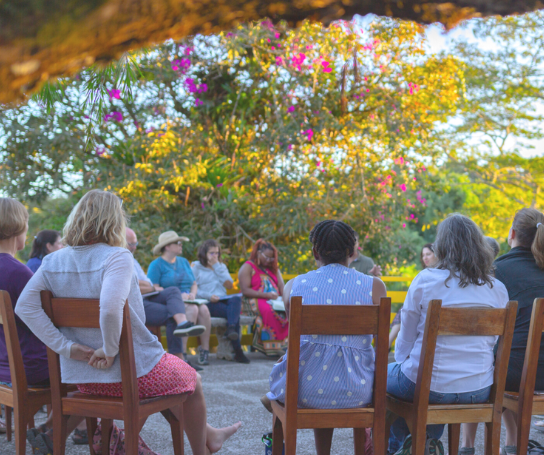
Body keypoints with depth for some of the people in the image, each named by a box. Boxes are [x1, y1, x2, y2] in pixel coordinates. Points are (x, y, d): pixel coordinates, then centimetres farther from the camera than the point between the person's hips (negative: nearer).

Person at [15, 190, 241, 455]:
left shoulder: (53, 262, -1)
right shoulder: (117, 256, -19)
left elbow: (25, 306, -12)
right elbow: (111, 307, -36)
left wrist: (67, 346, -12)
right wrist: (110, 350, -21)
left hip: (83, 378, 7)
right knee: (193, 382, 25)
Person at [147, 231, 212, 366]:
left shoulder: (184, 262, 22)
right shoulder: (156, 265, 1)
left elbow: (194, 284, 21)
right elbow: (154, 288, -12)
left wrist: (192, 294, -3)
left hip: (188, 301, 6)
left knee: (204, 309, -27)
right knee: (192, 309, -34)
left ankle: (205, 350, -25)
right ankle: (181, 351, -34)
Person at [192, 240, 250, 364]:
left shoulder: (221, 266, 25)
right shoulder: (196, 267, 12)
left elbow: (229, 285, 7)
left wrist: (217, 266, 5)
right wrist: (208, 296, -17)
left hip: (223, 301, 4)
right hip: (207, 304, -4)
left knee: (237, 299, -34)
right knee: (234, 314, -31)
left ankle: (231, 328, -51)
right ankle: (238, 351, -33)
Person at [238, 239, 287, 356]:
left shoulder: (273, 269, 26)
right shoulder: (248, 267, 5)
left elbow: (282, 286, 13)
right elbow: (245, 291, -8)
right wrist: (266, 295, -18)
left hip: (275, 300, 6)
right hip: (255, 301, -6)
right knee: (269, 310, -39)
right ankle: (273, 346, -37)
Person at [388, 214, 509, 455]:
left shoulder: (426, 280, -10)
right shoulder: (498, 290, -1)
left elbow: (406, 338, -1)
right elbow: (494, 343, 10)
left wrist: (402, 363, 19)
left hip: (425, 387, -4)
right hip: (479, 391, 4)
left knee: (383, 375, 27)